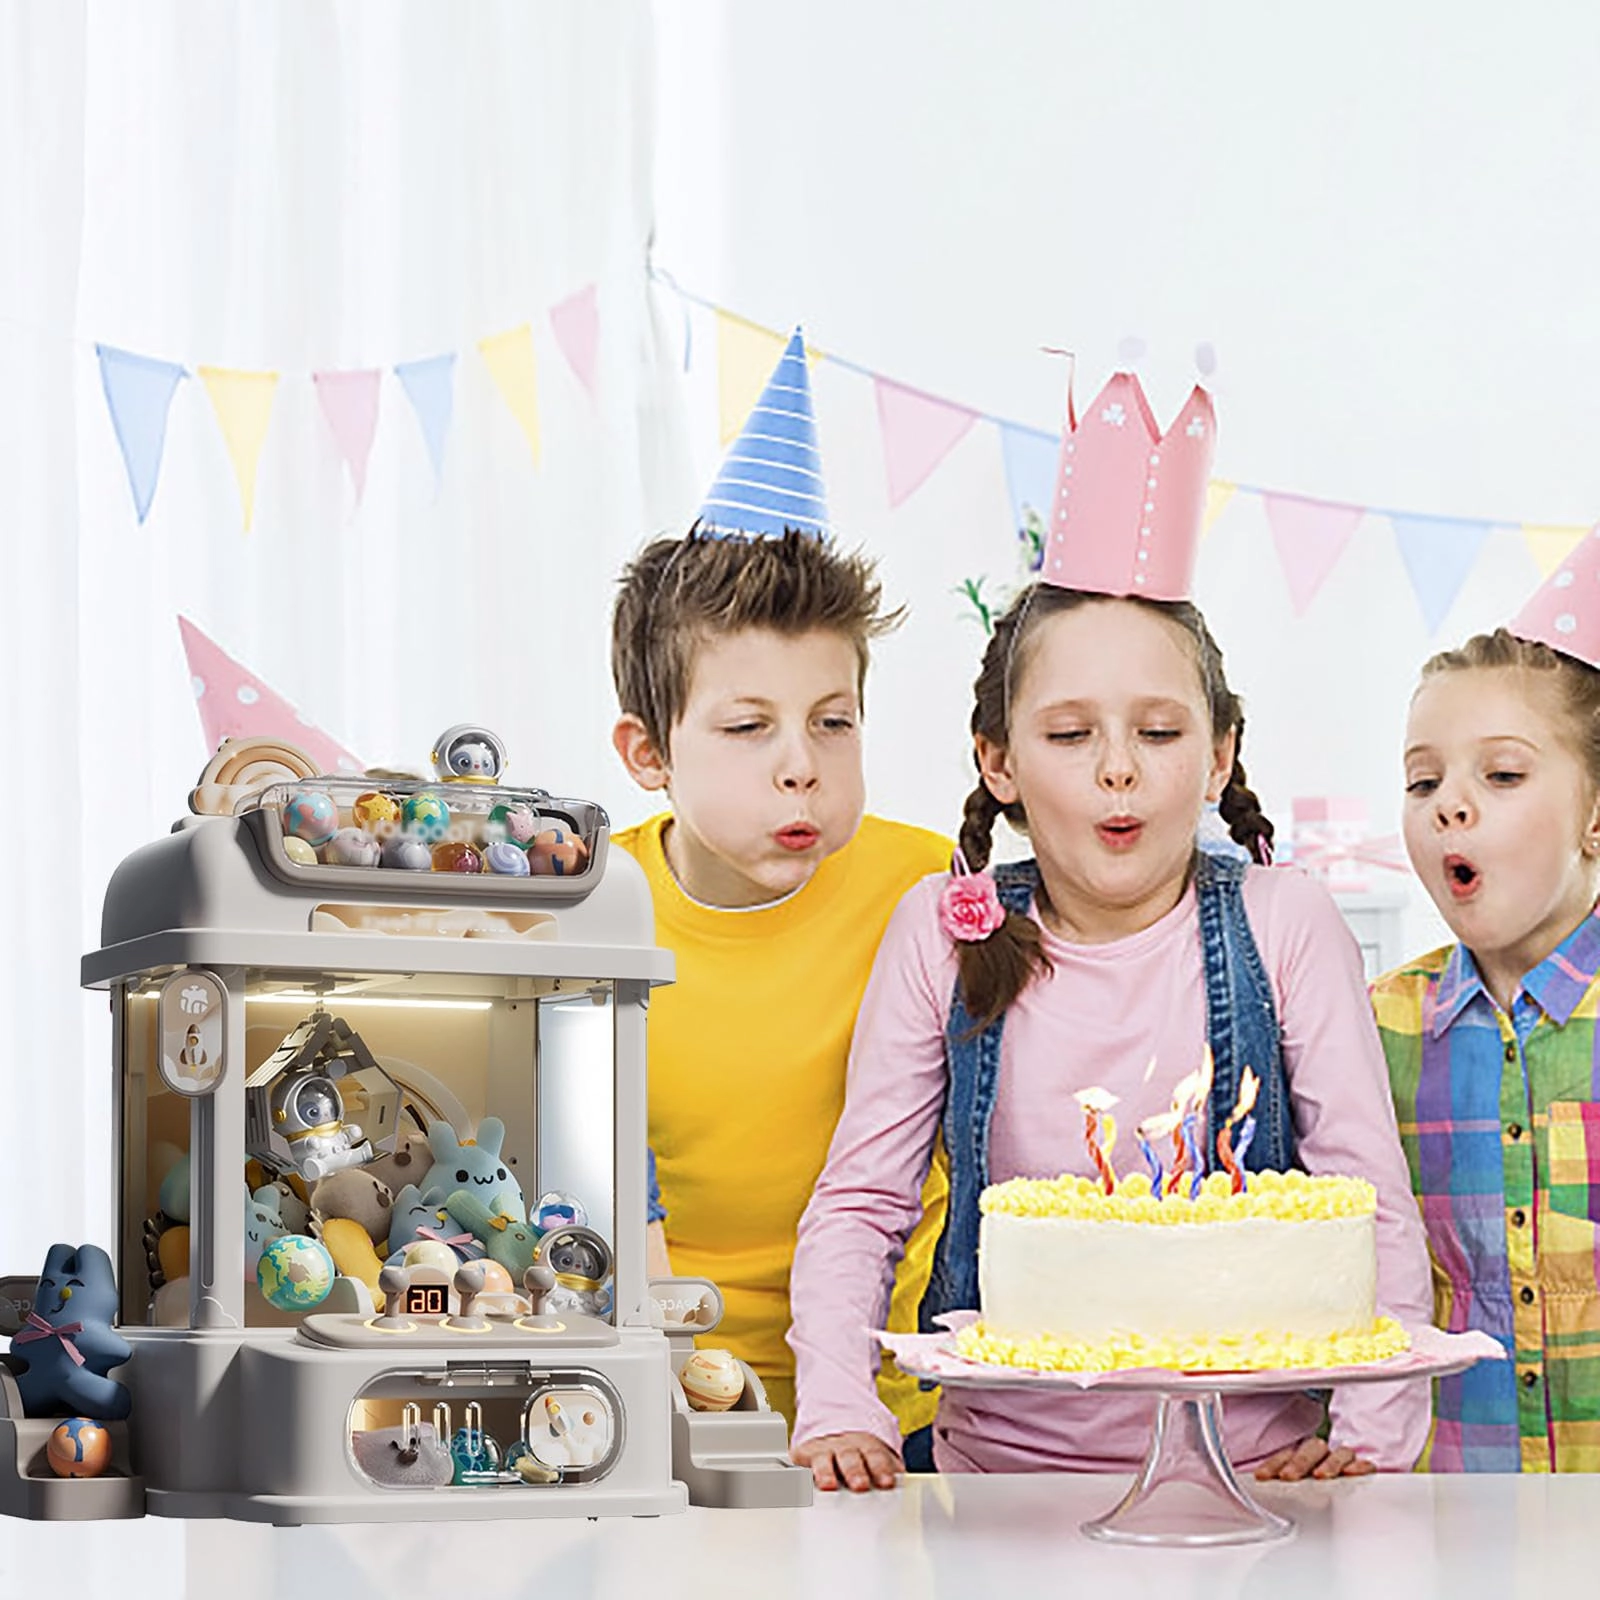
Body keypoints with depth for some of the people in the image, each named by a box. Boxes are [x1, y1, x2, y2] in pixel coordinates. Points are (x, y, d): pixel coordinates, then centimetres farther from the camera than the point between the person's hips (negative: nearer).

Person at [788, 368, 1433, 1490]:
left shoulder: (1282, 924, 0)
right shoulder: (945, 934, 3)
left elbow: (1373, 1202, 1)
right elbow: (857, 1202, 6)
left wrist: (1377, 1431, -11)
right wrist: (839, 1409, -8)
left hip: (1251, 1468, 0)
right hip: (1001, 1463, 1)